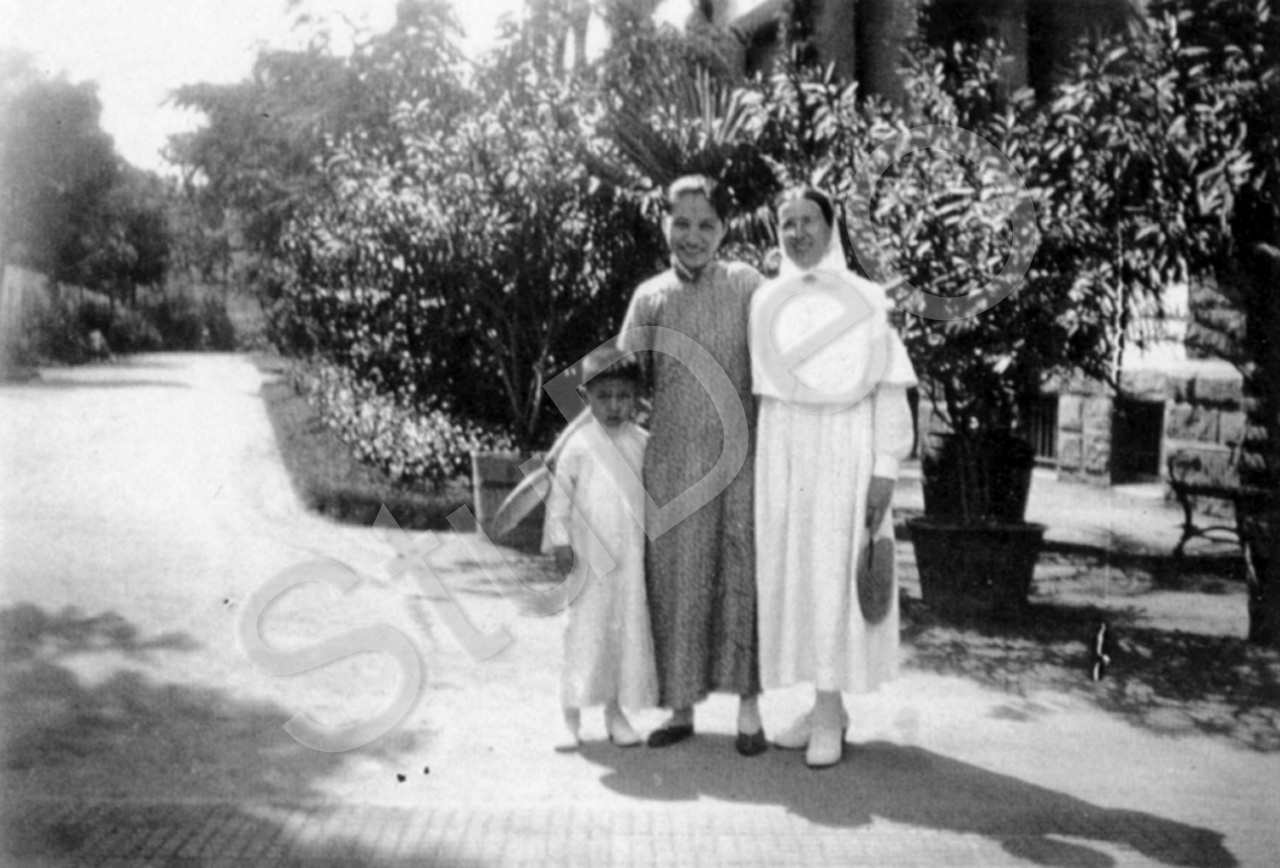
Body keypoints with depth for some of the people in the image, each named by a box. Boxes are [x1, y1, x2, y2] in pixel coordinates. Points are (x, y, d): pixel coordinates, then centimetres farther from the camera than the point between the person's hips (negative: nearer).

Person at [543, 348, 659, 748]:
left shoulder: (641, 442, 5)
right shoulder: (580, 443, -5)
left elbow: (652, 489, 16)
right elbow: (560, 491, -3)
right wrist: (560, 541, -9)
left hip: (629, 555, 4)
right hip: (588, 554, -3)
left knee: (628, 628, 5)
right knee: (586, 629, -1)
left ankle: (615, 712, 16)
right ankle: (572, 713, 9)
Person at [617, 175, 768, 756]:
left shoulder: (747, 286, 1)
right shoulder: (649, 297, 7)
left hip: (738, 457, -2)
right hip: (671, 461, 2)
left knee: (741, 577, 0)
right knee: (675, 582, 6)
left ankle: (748, 708, 10)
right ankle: (681, 707, 18)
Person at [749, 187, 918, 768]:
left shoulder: (865, 301, -1)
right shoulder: (765, 302, 9)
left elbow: (891, 389, -3)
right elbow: (764, 390, 13)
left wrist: (885, 471, -11)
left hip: (844, 454, -4)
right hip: (783, 456, 4)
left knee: (833, 577, -6)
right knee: (791, 576, 5)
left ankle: (829, 717, 2)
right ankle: (825, 706, 16)